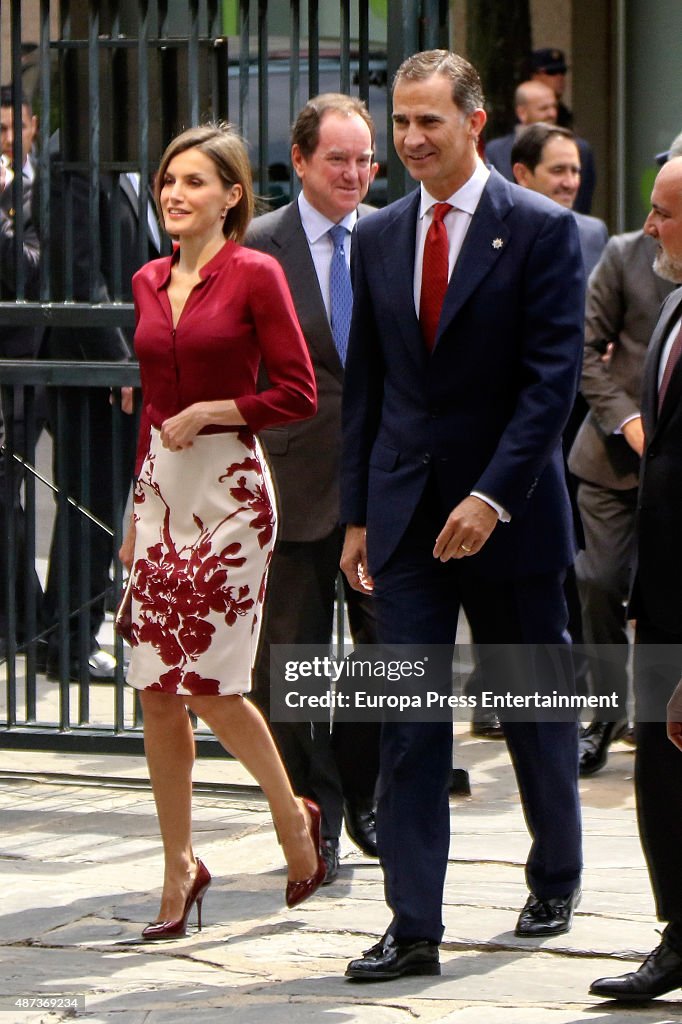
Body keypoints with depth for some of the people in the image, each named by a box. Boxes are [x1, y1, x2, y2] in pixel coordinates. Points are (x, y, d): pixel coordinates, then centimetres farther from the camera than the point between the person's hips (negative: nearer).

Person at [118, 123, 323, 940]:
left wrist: (210, 412, -16)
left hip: (228, 488, -6)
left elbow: (297, 394, -8)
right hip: (162, 489, 6)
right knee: (157, 694, 2)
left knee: (210, 683, -7)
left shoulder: (254, 275, -6)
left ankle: (291, 813, 18)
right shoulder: (150, 283, 11)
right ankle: (178, 868, 11)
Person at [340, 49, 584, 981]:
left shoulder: (541, 230, -7)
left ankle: (556, 880, 33)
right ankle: (413, 929, -4)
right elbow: (364, 385, 13)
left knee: (537, 712, 12)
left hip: (509, 515, -3)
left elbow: (553, 375, -12)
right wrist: (358, 512, 8)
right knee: (407, 723, -3)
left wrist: (492, 497, -20)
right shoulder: (379, 238, 8)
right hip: (406, 513, 3)